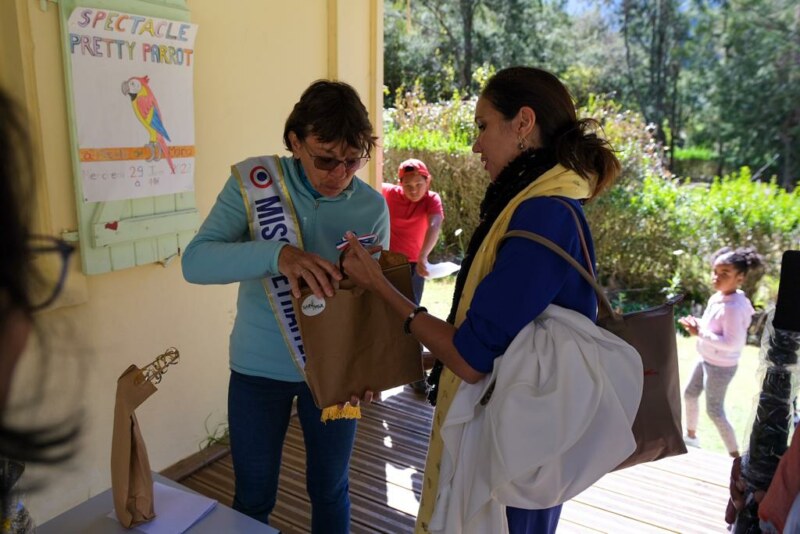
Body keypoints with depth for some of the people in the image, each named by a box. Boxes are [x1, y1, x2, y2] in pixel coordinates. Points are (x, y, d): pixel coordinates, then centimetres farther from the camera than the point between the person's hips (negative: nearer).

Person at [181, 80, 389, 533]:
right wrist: (277, 253, -41)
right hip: (259, 369, -1)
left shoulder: (372, 206, -9)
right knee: (254, 498, 17)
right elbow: (196, 262, -23)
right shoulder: (253, 182, -14)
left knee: (330, 492, 19)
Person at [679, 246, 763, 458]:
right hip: (707, 360, 10)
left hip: (721, 366, -10)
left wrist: (699, 333, -28)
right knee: (689, 394, 23)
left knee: (715, 411, 2)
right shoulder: (716, 298, -1)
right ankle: (691, 436, 44)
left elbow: (732, 343, -31)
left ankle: (735, 456, 17)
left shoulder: (733, 307, -30)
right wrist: (696, 324, -7)